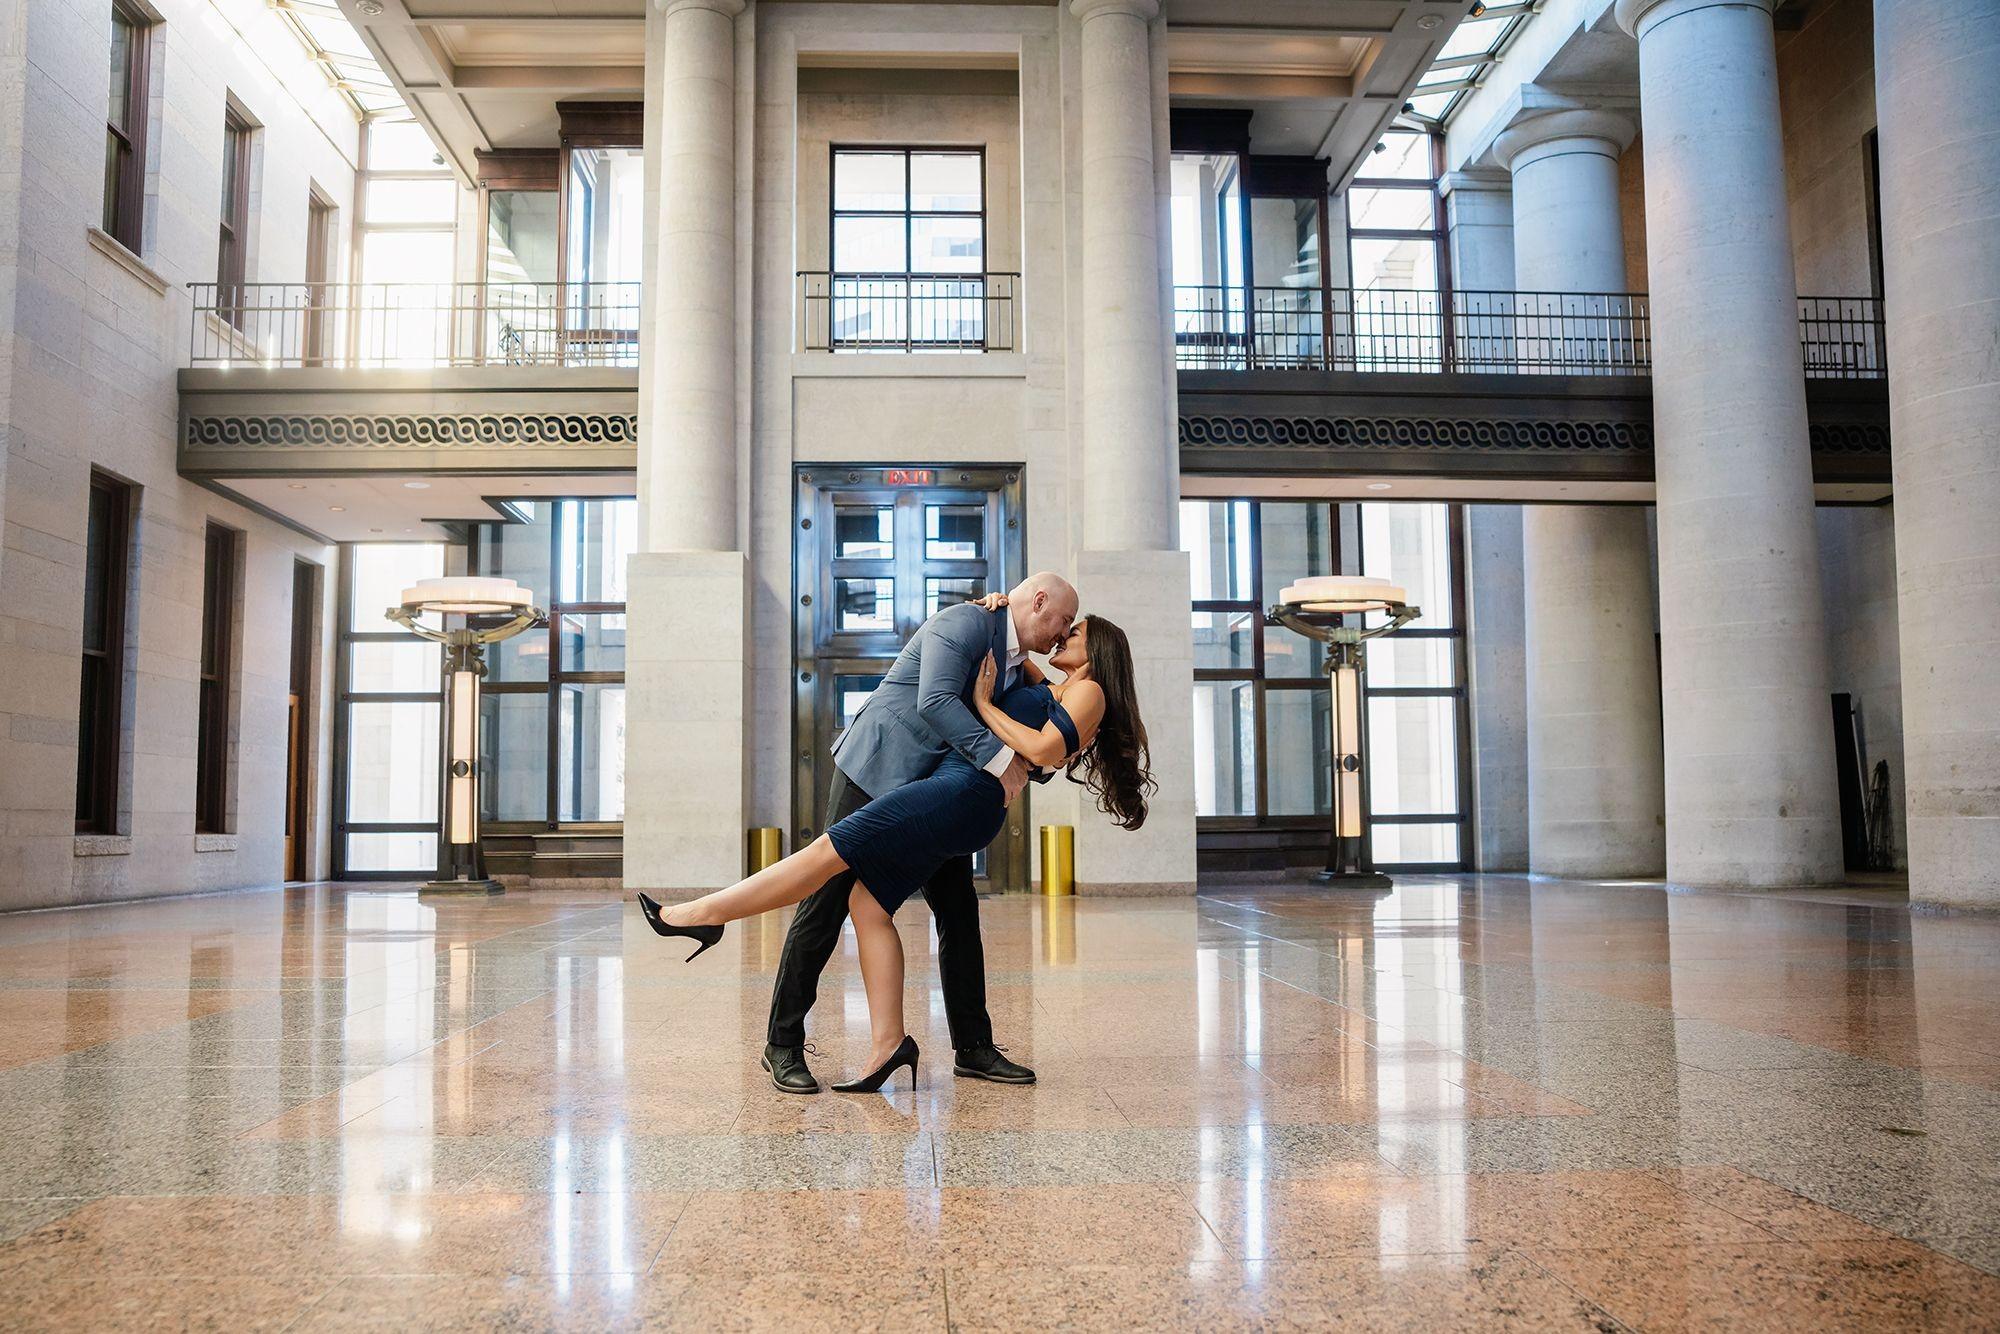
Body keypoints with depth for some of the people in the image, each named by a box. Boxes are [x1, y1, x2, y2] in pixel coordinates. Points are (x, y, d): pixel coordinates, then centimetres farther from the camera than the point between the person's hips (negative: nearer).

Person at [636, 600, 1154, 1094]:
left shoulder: (1089, 691, 4)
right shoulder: (1047, 690, 29)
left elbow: (1044, 751, -12)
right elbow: (1006, 654, 48)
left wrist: (984, 705, -3)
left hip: (970, 791, -9)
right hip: (951, 784, 9)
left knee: (826, 852, -11)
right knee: (868, 902, -2)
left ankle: (703, 914, -5)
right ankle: (887, 1043, -2)